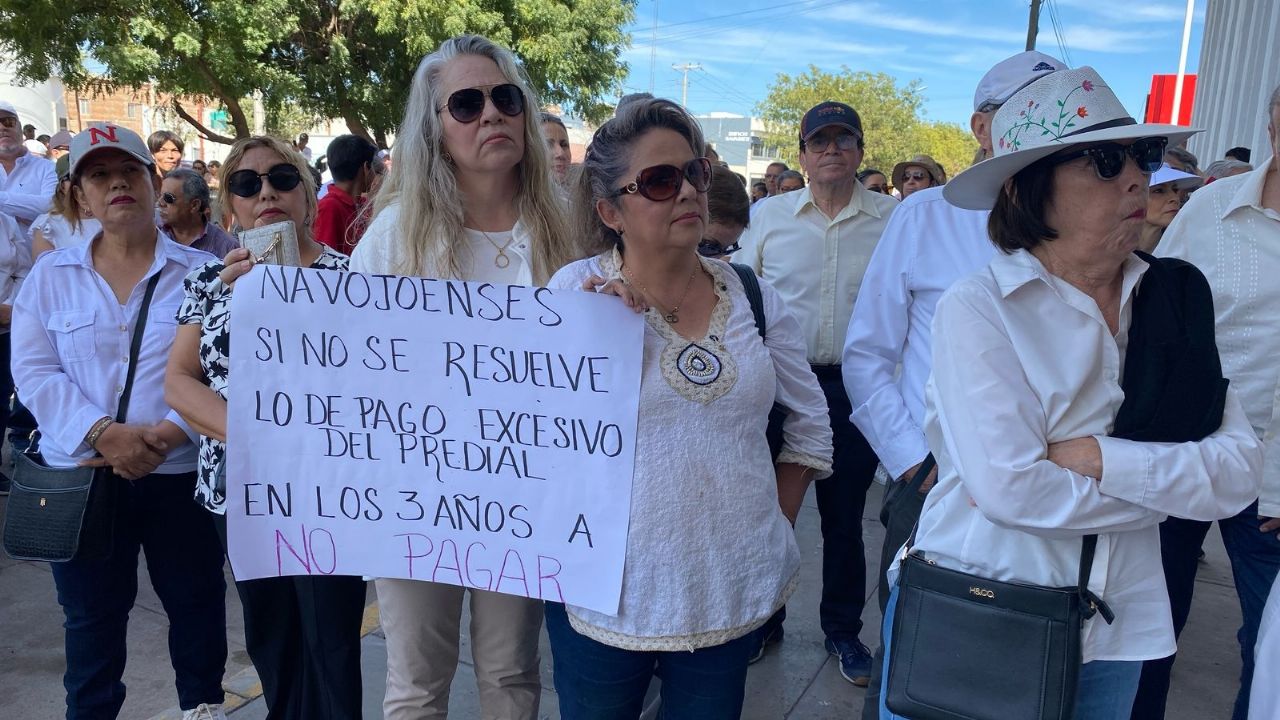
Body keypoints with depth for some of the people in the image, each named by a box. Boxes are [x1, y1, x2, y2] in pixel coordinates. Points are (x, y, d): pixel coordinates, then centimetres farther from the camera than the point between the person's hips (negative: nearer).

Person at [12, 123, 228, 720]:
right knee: (91, 616, 13)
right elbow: (34, 372, -3)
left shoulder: (200, 273, -1)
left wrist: (168, 434, -21)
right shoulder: (49, 276, 5)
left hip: (182, 472, -1)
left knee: (195, 602, 13)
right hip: (81, 474, 1)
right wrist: (103, 433, -18)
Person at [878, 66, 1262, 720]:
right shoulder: (977, 305, -15)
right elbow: (1006, 486, -23)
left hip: (1115, 628, 5)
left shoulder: (1176, 298, 0)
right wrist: (1166, 490, -10)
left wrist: (1099, 459, -21)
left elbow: (1238, 469, -6)